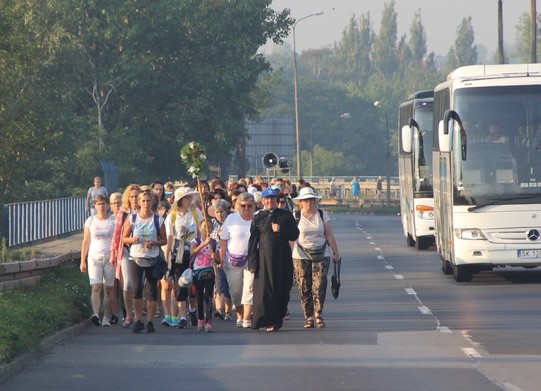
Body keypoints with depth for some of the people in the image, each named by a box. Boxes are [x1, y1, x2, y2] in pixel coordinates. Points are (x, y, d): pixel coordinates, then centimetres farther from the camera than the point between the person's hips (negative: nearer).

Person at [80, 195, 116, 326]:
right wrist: (83, 261, 7)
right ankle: (95, 314, -30)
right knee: (96, 287, -15)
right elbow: (86, 241, 11)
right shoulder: (90, 221, 8)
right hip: (94, 259, 0)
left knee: (109, 289, 2)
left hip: (110, 258, 0)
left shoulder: (114, 221, 5)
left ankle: (106, 317, 9)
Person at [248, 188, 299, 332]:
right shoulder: (258, 218, 7)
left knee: (282, 288, 2)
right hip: (264, 259, -1)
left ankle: (278, 319, 12)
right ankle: (269, 321, -7)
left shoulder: (286, 215, 9)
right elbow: (253, 241, 4)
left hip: (283, 258, 1)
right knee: (265, 288, -7)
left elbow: (295, 234, 6)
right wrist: (252, 262, -3)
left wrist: (281, 230, -11)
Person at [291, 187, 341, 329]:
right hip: (301, 257, -1)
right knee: (304, 288, -1)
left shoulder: (322, 215, 7)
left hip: (321, 255, 1)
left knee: (319, 286, -9)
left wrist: (336, 253, 10)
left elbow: (329, 235, 9)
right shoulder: (295, 217, 1)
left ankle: (318, 315, -1)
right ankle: (309, 317, 6)